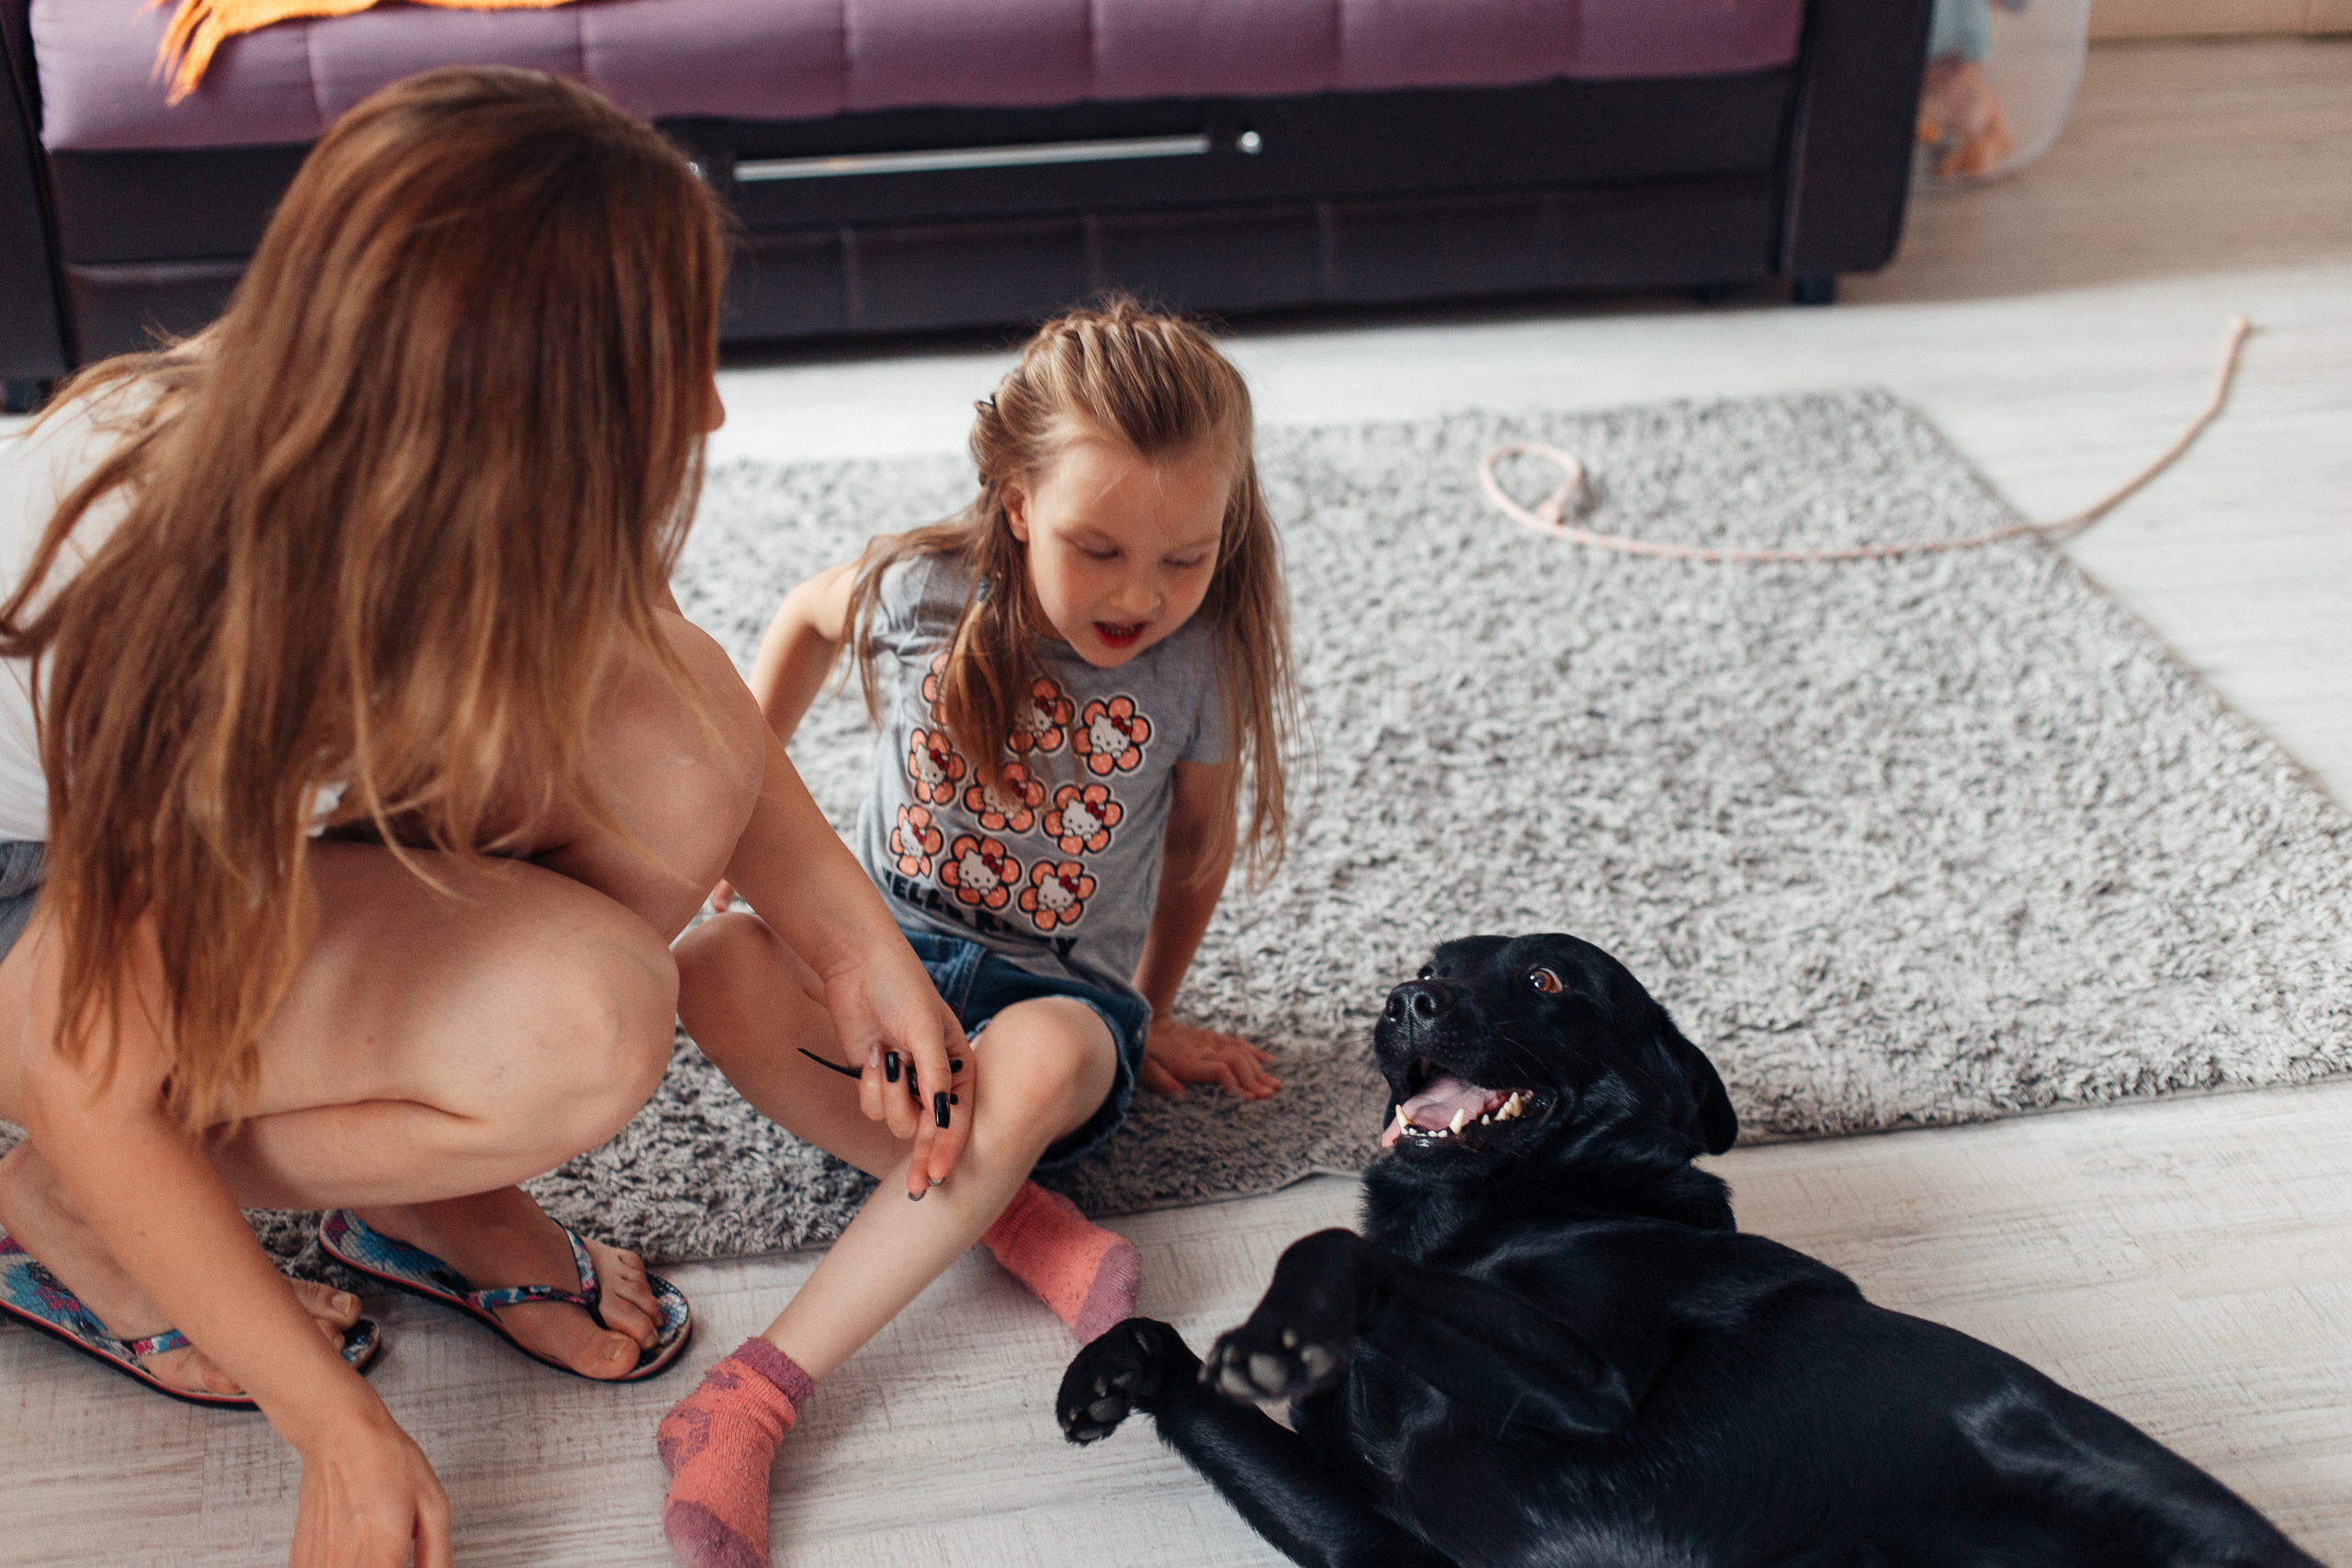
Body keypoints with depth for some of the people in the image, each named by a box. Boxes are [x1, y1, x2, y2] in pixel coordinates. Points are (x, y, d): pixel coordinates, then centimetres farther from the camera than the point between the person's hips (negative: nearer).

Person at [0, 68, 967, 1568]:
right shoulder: (181, 638, -40)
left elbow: (693, 704, -4)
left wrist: (857, 941, -14)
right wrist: (340, 1427, -21)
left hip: (248, 804, 6)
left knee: (665, 733, -21)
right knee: (582, 1032, -28)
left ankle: (423, 1193, 2)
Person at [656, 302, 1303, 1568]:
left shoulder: (1203, 660, -12)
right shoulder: (927, 590, -12)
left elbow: (1201, 840, 5)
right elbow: (810, 616, 13)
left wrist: (1151, 1015, 16)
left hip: (1062, 994, -2)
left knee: (1039, 1063, -39)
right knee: (714, 972, -30)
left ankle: (760, 1391, -38)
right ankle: (1010, 1216, -26)